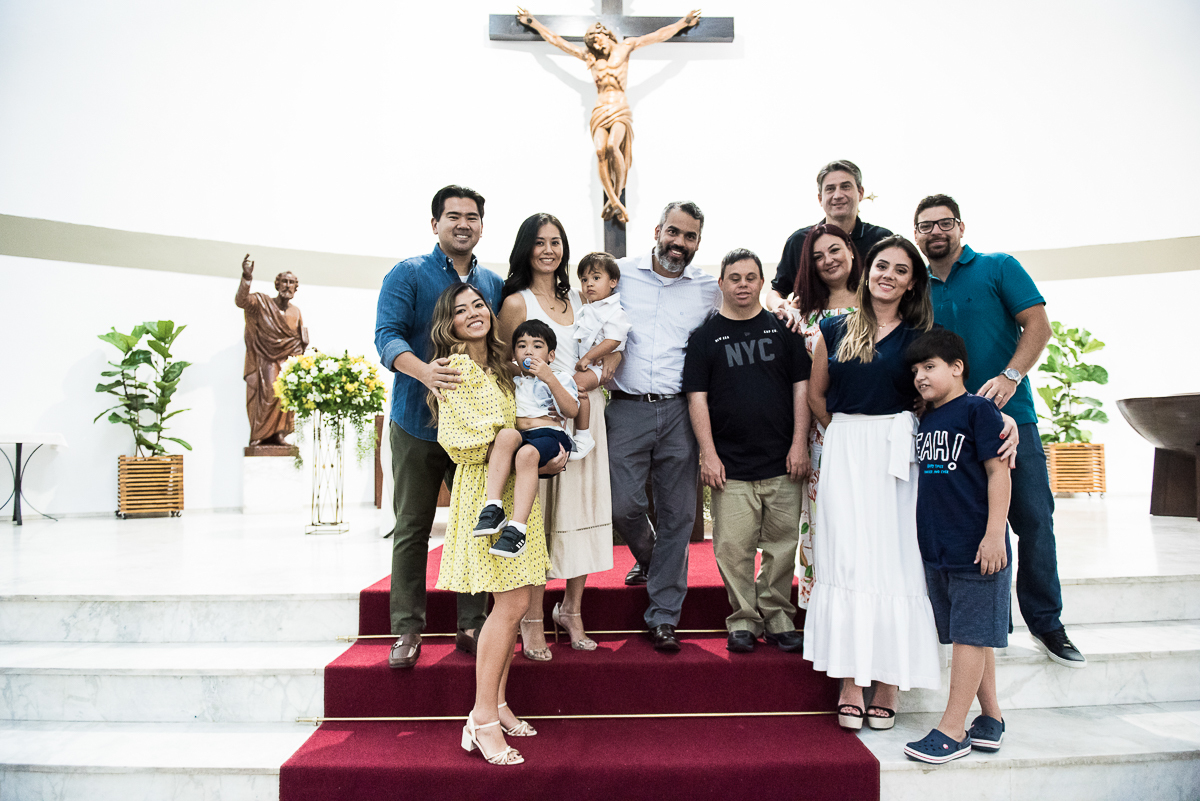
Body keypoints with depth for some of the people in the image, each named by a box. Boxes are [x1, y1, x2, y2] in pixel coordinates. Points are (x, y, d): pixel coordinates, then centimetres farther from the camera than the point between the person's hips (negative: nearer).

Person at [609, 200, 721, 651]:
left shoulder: (709, 289, 8)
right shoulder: (621, 274, 5)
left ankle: (663, 617, 15)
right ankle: (648, 555, 29)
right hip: (627, 409, -1)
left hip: (680, 413, 1)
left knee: (678, 516, 2)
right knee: (624, 504, -7)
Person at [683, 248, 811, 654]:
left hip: (782, 462, 1)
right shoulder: (705, 336, 6)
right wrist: (708, 453, -5)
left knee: (782, 544, 5)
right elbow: (697, 397, 2)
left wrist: (799, 444, 0)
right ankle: (743, 620, 13)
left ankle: (778, 618, 19)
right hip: (730, 465, -1)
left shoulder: (782, 328, 10)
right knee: (734, 547, -1)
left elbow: (802, 387, 8)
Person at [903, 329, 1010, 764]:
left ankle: (952, 729, 3)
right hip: (936, 549, 8)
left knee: (971, 634, -1)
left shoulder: (977, 409, -8)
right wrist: (923, 540, 20)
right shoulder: (925, 419, 13)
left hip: (976, 548, -8)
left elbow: (998, 471, -12)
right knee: (969, 635, 14)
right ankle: (991, 719, 26)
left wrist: (994, 534, -18)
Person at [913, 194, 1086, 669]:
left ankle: (1046, 624, 11)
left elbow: (1038, 326, -5)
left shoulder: (999, 268, 4)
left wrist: (1010, 376, -19)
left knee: (1034, 519, -3)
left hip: (1010, 416, -2)